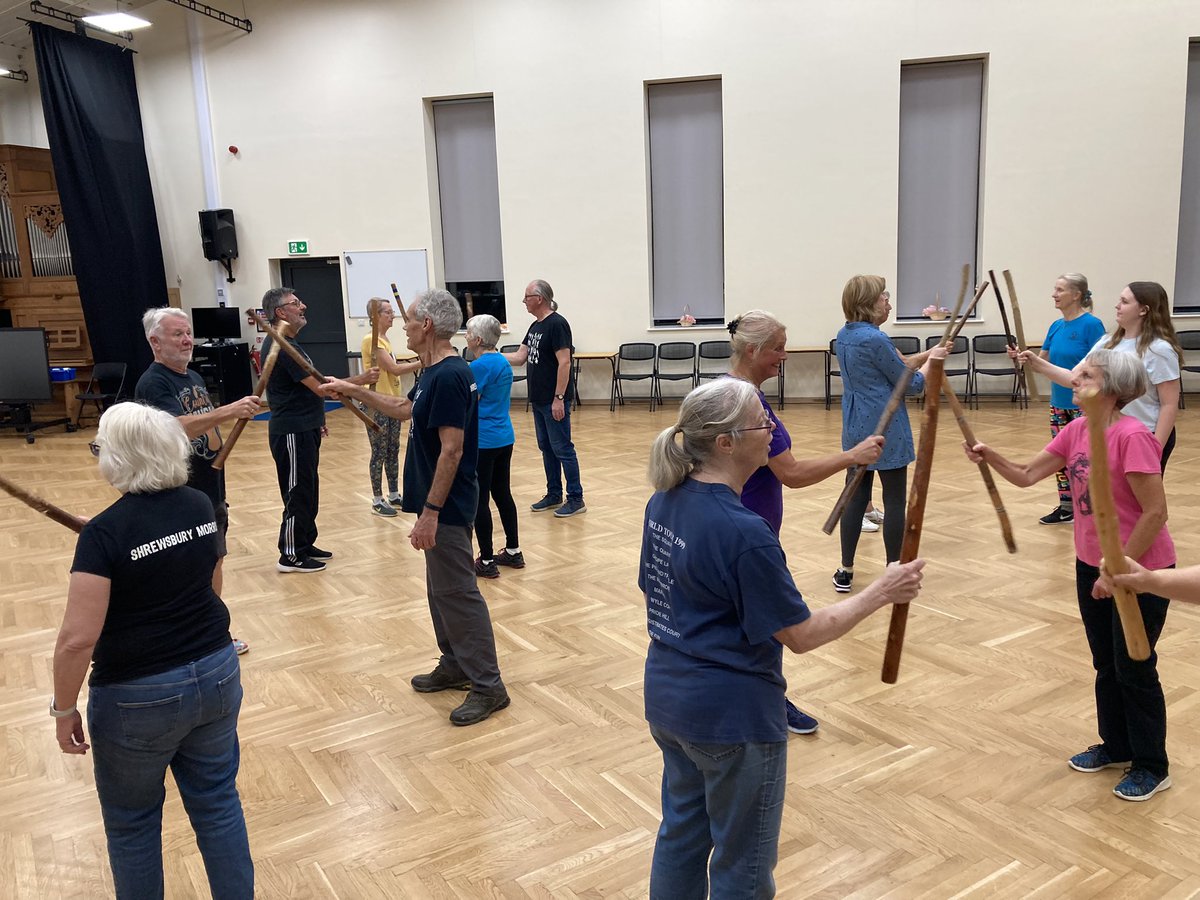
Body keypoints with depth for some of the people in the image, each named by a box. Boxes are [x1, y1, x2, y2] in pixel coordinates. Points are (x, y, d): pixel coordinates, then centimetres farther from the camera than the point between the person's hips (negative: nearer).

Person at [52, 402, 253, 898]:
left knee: (132, 822, 18)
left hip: (140, 696, -5)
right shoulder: (202, 506, -1)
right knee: (219, 802, 19)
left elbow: (77, 639, -21)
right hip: (217, 674, 5)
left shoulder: (105, 532, -19)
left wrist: (64, 709, -8)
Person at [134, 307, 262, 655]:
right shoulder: (153, 384, -15)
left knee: (214, 564, 17)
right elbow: (176, 428, -33)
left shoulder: (194, 378, 11)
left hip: (210, 493, 8)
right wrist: (229, 411, -44)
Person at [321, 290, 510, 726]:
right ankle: (454, 667, 31)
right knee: (442, 589, 18)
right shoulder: (435, 372, 10)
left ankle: (487, 686, 5)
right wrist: (353, 390, 27)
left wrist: (430, 511, -23)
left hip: (447, 507, -10)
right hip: (440, 504, 10)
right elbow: (404, 408, 28)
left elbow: (451, 450, -24)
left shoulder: (449, 376, -22)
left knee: (457, 593, -4)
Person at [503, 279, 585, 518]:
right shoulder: (535, 326, 13)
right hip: (539, 399, 9)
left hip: (554, 401, -9)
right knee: (546, 447, 14)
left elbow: (564, 363, -20)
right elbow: (520, 357, 14)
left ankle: (576, 499, 4)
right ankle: (554, 495, 24)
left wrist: (559, 398, -22)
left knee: (562, 448, -4)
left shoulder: (557, 324, -15)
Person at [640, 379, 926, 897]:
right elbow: (801, 635, -18)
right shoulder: (744, 533, -27)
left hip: (666, 697, 8)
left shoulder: (663, 502, -2)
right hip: (732, 715, -8)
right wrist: (882, 592, -9)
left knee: (682, 832, 25)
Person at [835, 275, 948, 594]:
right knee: (895, 502, 3)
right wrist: (930, 360, 7)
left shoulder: (844, 335, 8)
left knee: (855, 497, 12)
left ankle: (845, 572, 16)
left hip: (856, 429, 8)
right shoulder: (875, 339, -18)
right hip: (885, 430, -8)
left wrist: (927, 353, 12)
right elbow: (912, 384, -9)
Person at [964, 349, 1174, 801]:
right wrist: (990, 457, -17)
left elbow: (1155, 513, -23)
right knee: (1105, 664, 19)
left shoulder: (1133, 437, -24)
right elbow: (1027, 475, 2)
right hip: (1092, 566, 8)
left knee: (1134, 670, 5)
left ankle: (1152, 767, 24)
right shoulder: (1076, 431, 0)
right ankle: (1116, 747, 37)